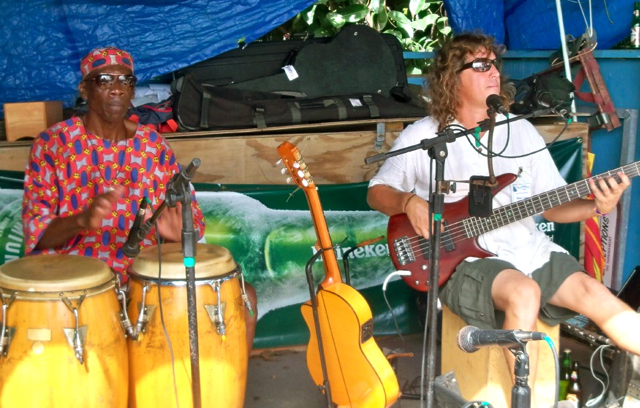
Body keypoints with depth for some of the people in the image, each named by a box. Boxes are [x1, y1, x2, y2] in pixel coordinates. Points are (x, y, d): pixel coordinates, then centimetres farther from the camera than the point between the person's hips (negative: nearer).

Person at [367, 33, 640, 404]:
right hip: (464, 258, -4)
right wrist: (409, 202, -17)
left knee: (595, 293, -17)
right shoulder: (422, 136, -2)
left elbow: (551, 204, 10)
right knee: (524, 293, -32)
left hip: (530, 249, 5)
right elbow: (377, 191, 5)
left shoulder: (522, 131, 9)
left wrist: (596, 207, -9)